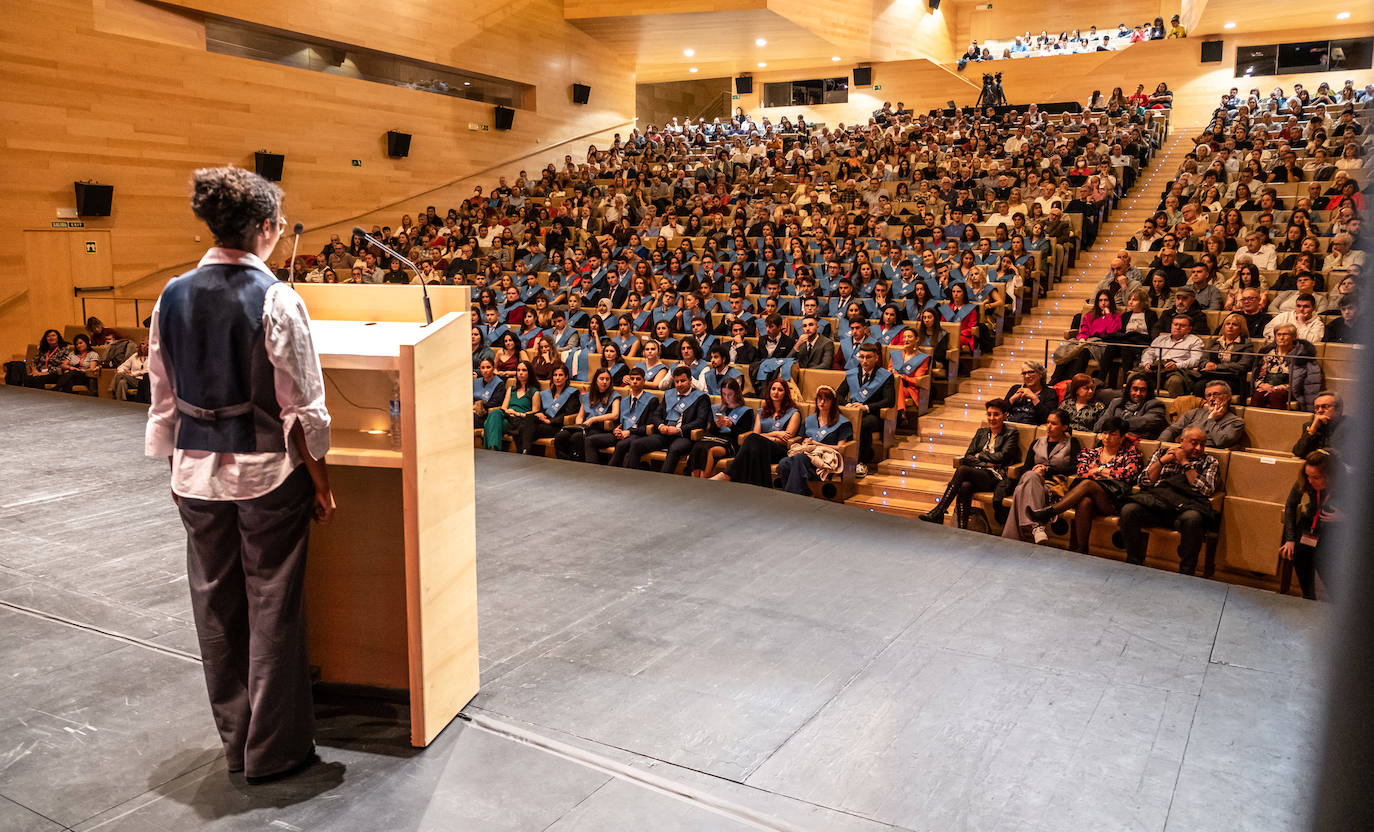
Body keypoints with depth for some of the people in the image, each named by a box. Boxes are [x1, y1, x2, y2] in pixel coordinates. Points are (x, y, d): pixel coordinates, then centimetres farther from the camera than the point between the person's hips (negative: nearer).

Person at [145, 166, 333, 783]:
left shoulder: (173, 297, 1)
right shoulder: (276, 300, -15)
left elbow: (162, 397, 7)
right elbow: (302, 405, -13)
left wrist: (177, 465, 18)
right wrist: (319, 477, -3)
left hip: (196, 472, 5)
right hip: (268, 474, -5)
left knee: (216, 606, 16)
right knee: (271, 607, 7)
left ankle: (235, 740, 31)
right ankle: (273, 749, 20)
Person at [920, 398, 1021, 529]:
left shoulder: (1011, 434, 9)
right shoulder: (981, 432, 23)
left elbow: (1002, 456, -6)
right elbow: (967, 457, 11)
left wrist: (980, 455, 3)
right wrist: (985, 464, -4)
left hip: (995, 478, -4)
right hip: (976, 473, 4)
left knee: (962, 469, -31)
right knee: (965, 486, -34)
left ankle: (938, 512, -32)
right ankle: (961, 529, -34)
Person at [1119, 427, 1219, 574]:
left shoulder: (1209, 461, 21)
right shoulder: (1163, 452, 25)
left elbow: (1206, 490, 2)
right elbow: (1145, 481, 15)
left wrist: (1185, 463, 4)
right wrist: (1162, 461, 4)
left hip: (1185, 504, -1)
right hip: (1155, 499, 2)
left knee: (1192, 518, -39)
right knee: (1128, 510, -30)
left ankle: (1186, 574, -26)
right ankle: (1134, 565, -17)